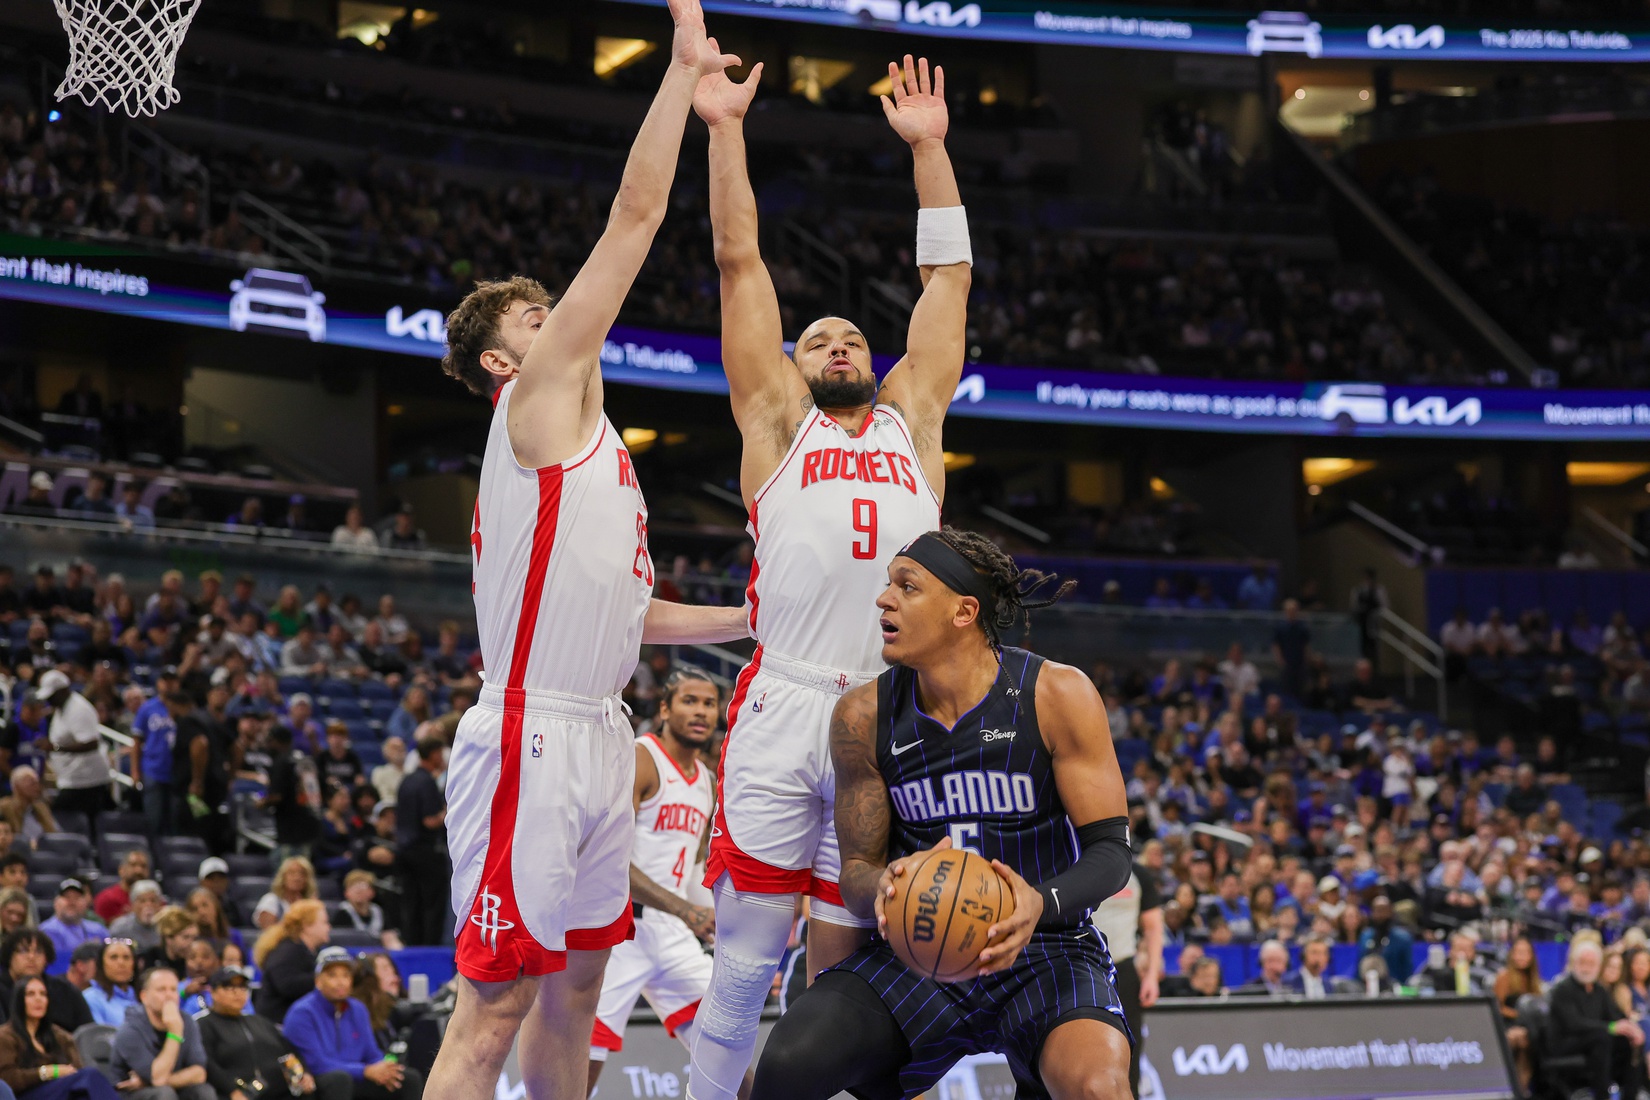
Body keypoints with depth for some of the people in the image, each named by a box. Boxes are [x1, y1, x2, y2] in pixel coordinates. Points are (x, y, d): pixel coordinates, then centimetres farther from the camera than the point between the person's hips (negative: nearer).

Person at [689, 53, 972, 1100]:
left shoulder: (911, 419, 23)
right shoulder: (776, 421, 17)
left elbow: (949, 275, 25)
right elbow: (740, 261, 14)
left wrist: (929, 147, 24)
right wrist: (725, 126, 12)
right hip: (783, 708, -2)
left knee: (843, 964, 4)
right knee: (744, 952, -4)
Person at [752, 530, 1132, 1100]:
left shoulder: (1057, 695, -9)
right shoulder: (865, 716, -1)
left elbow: (1111, 850, -8)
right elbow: (856, 867, 5)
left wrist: (1043, 903, -30)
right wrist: (885, 887, -21)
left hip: (1045, 948, -3)